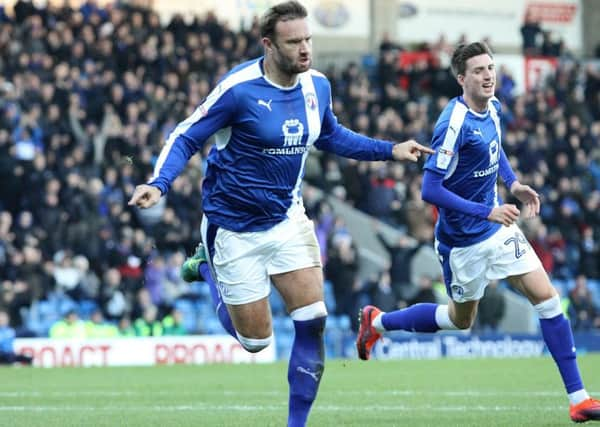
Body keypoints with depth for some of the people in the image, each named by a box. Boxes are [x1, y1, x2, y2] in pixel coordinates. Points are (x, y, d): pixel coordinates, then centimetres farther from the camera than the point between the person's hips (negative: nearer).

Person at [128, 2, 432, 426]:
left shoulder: (317, 85, -3)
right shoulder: (239, 88, -22)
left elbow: (330, 136, 18)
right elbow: (186, 138, -15)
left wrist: (390, 150, 11)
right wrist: (158, 184, -31)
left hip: (288, 220, 5)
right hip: (235, 228, -5)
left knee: (313, 321, -9)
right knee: (255, 340, 4)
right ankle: (207, 267, 31)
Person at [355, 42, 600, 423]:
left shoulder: (493, 108, -1)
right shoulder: (454, 124, -26)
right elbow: (430, 190, -27)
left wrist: (514, 184, 6)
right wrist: (486, 212, -28)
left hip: (498, 227, 7)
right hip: (464, 239, -7)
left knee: (546, 297, -3)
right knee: (461, 320, 12)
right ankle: (379, 321, 36)